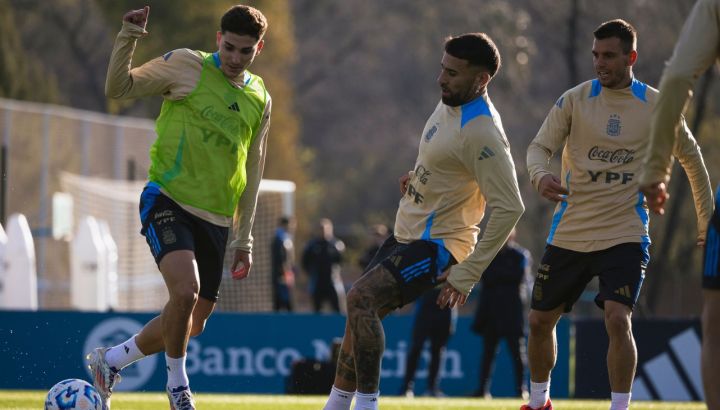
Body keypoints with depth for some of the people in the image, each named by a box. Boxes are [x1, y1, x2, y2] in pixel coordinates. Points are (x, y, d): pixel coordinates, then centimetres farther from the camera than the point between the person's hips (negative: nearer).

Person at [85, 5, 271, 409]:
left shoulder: (259, 99, 12)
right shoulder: (187, 66, -3)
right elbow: (118, 88, -5)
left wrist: (244, 240, 17)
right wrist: (128, 38, -22)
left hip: (216, 220, 6)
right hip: (169, 202, -6)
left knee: (193, 324, 8)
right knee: (186, 290, -28)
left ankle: (110, 360, 30)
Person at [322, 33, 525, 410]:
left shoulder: (481, 132, -25)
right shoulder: (450, 103, 5)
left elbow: (509, 207, -28)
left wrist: (467, 273, -27)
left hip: (438, 245, -10)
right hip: (407, 235, 10)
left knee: (361, 297, -25)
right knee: (361, 310, 13)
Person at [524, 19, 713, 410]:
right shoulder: (575, 99, -2)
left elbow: (691, 157, 12)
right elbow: (539, 146, -4)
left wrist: (706, 219, 14)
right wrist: (540, 175, -28)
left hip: (625, 235, -2)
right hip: (569, 233, 2)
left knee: (617, 319, -21)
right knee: (540, 320, 9)